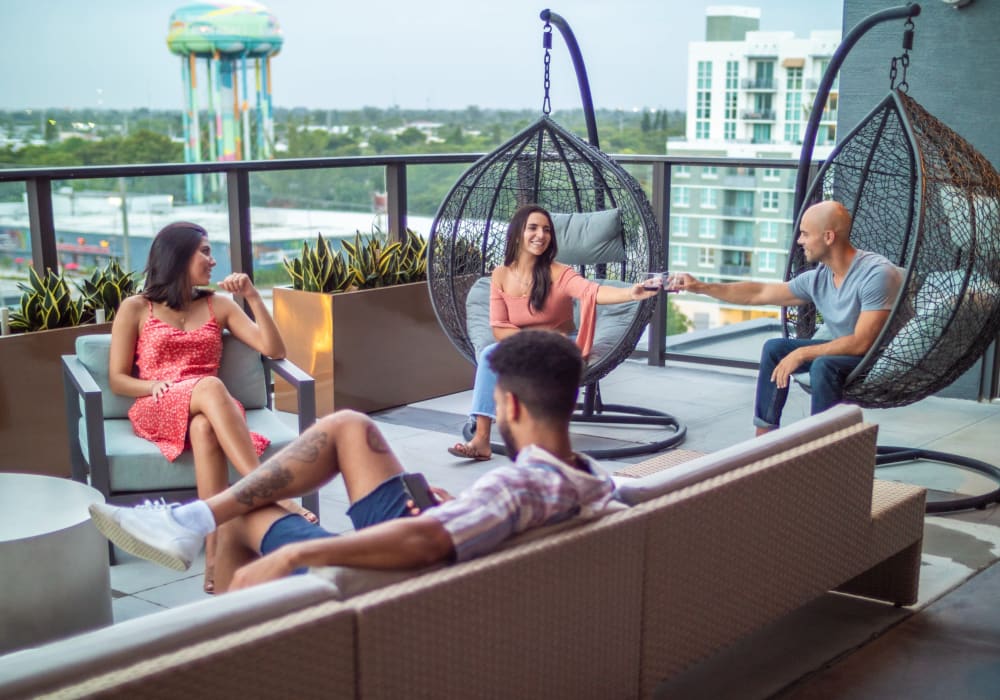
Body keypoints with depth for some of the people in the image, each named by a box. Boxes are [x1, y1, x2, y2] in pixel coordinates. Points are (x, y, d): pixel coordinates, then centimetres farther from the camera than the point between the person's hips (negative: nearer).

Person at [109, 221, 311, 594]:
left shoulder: (218, 305, 20)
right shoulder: (136, 309, 13)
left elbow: (274, 350, 11)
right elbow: (117, 379, 9)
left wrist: (253, 297, 2)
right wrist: (155, 386, -12)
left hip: (207, 410, 2)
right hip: (155, 410, -2)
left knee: (205, 427, -40)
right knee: (211, 386, -38)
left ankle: (216, 552, -53)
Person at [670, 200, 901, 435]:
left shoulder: (877, 273, -24)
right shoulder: (818, 278, -1)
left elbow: (861, 343, -28)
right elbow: (760, 293, 9)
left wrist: (801, 354, -24)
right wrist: (701, 287, 7)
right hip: (846, 352, 8)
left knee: (823, 365, -33)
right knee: (775, 349, 4)